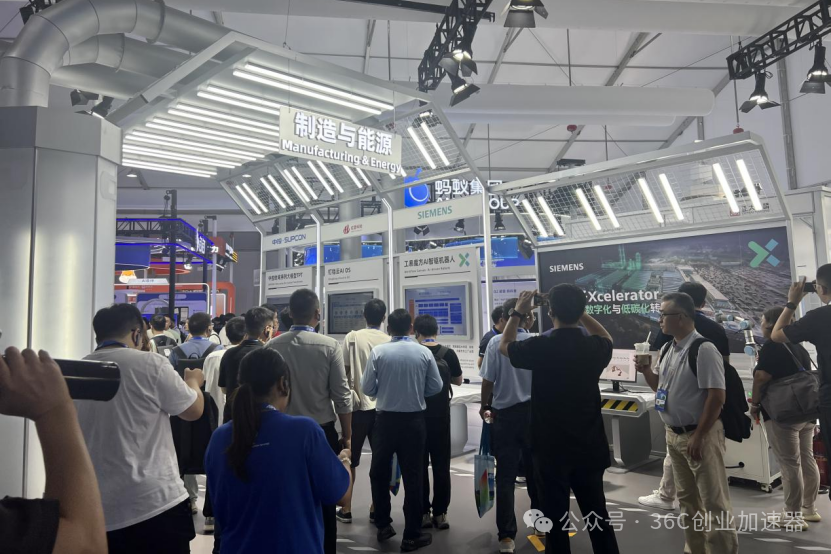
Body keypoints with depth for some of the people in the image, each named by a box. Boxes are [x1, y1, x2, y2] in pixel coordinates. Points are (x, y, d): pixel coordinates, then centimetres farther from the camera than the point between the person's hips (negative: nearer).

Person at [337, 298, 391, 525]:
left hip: (357, 405, -1)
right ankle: (376, 509, 17)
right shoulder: (389, 342, -2)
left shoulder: (352, 338, -4)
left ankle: (346, 509, 19)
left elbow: (343, 371, -4)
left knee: (350, 459, 12)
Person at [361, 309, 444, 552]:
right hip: (414, 420, 0)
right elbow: (436, 387, -2)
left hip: (386, 419, 0)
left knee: (380, 473, 19)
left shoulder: (378, 352, -10)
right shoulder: (424, 353, -8)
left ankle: (383, 525, 30)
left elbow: (367, 388, -6)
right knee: (413, 476, 9)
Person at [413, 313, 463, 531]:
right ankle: (440, 513, 14)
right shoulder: (448, 354, -7)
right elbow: (458, 381, 7)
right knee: (441, 465, 11)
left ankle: (423, 513, 14)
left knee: (419, 465, 10)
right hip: (440, 415, 1)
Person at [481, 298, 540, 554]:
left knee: (505, 475, 4)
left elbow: (488, 380, -9)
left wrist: (484, 406, 5)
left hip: (505, 414, -2)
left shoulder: (496, 343, -10)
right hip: (532, 411, 3)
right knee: (536, 470, 18)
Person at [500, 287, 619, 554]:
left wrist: (518, 313, 13)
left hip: (551, 449, -4)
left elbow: (504, 346, 4)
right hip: (590, 448, 4)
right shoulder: (595, 347, -7)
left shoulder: (540, 347, -17)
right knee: (598, 517, 19)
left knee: (556, 520, 9)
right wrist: (579, 311, 16)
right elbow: (607, 338, 21)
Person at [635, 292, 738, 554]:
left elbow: (717, 397, -21)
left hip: (700, 435, -8)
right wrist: (645, 369, -1)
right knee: (687, 499, 19)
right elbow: (659, 385, 19)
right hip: (674, 435, 8)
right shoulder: (667, 349, 7)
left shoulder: (704, 349, -17)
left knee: (714, 502, 3)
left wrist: (698, 437, -20)